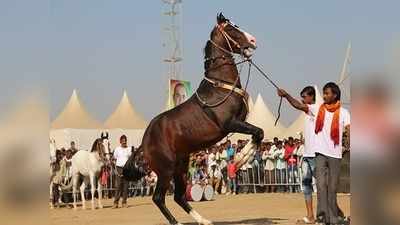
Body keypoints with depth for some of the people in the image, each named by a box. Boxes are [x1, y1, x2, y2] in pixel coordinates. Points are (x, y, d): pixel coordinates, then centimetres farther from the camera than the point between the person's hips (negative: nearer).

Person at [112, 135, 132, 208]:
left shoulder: (129, 149, 8)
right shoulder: (117, 149, 5)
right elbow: (115, 158, 6)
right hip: (119, 167, -2)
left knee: (126, 186, 2)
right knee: (118, 186, -5)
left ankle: (124, 202, 8)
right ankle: (116, 202, -4)